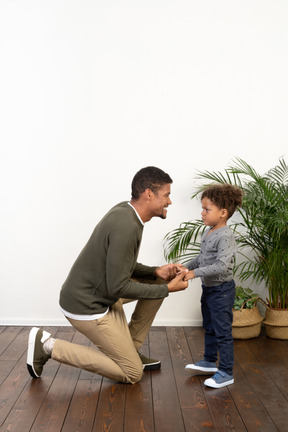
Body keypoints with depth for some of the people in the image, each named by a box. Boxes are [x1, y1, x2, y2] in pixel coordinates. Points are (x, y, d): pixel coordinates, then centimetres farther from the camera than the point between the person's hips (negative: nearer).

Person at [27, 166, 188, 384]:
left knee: (158, 283, 10)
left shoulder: (125, 210, 1)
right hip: (87, 307, -10)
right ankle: (49, 346, 0)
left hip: (100, 290, 10)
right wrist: (167, 289, -17)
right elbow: (118, 287, -26)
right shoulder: (126, 227, -28)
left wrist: (156, 272, -1)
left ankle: (131, 350, 19)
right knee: (132, 374, 0)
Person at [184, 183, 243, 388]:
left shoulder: (225, 237, -24)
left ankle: (226, 373, 11)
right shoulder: (208, 233, 5)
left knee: (223, 331, 0)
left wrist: (195, 273, -32)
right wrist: (185, 267, 6)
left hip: (222, 290, -10)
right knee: (209, 328, 23)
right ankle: (210, 361, 40)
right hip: (208, 287, 10)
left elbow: (222, 266, -33)